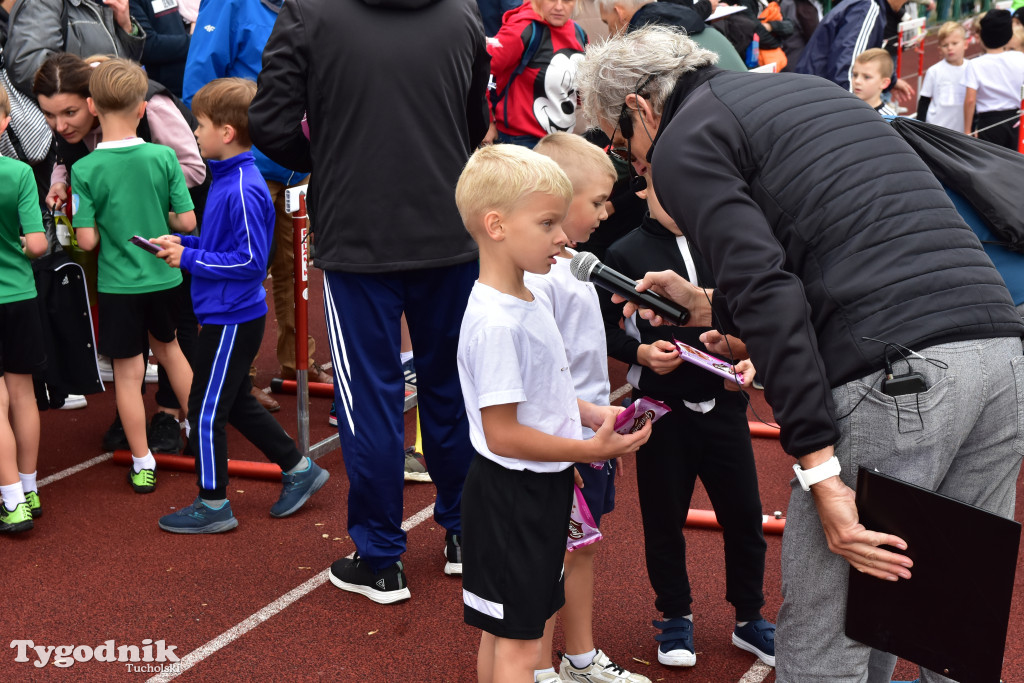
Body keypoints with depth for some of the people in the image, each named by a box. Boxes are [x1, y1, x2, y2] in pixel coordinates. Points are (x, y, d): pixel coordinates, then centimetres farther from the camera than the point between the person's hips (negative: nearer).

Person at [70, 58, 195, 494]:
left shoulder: (85, 170, -13)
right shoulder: (164, 157, -9)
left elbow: (87, 240, -13)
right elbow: (187, 221, -7)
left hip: (118, 284, -3)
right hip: (165, 277, 3)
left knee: (128, 373, 7)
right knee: (168, 346, 27)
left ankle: (143, 464, 16)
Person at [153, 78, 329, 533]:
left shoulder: (243, 191, -22)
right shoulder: (227, 179, 8)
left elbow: (250, 260, -23)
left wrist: (190, 258, -18)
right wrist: (185, 243, 6)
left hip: (231, 320, -10)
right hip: (229, 314, 10)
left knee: (206, 409, 1)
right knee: (235, 403, 20)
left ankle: (213, 505, 14)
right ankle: (299, 469, 31)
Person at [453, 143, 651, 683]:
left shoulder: (529, 302, 7)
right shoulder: (495, 325, -24)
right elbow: (502, 434, -24)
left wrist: (593, 414, 4)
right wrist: (588, 449, -20)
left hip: (540, 489, 10)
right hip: (510, 495, -10)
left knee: (505, 630, 20)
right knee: (517, 639, 1)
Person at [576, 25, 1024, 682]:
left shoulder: (682, 143, 4)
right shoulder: (808, 87, 28)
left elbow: (768, 293, -10)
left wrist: (819, 468, -12)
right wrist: (708, 305, 36)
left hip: (896, 374, -8)